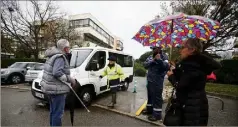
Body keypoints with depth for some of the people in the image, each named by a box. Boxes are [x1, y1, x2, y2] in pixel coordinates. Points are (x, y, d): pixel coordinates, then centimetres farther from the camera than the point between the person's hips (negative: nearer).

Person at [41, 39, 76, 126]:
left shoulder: (52, 56, 14)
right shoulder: (60, 57, -18)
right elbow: (57, 73, -29)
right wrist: (70, 79, -19)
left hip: (50, 88, 10)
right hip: (57, 89, -10)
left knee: (53, 111, 24)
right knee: (57, 113, 2)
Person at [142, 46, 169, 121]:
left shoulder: (164, 57, -6)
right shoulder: (151, 57, 12)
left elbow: (166, 67, -21)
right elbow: (145, 65, 0)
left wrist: (159, 60, -33)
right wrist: (152, 60, -15)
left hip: (158, 81, -7)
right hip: (149, 80, 7)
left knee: (157, 97, -2)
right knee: (150, 96, 18)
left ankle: (157, 114, 10)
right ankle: (149, 109, 34)